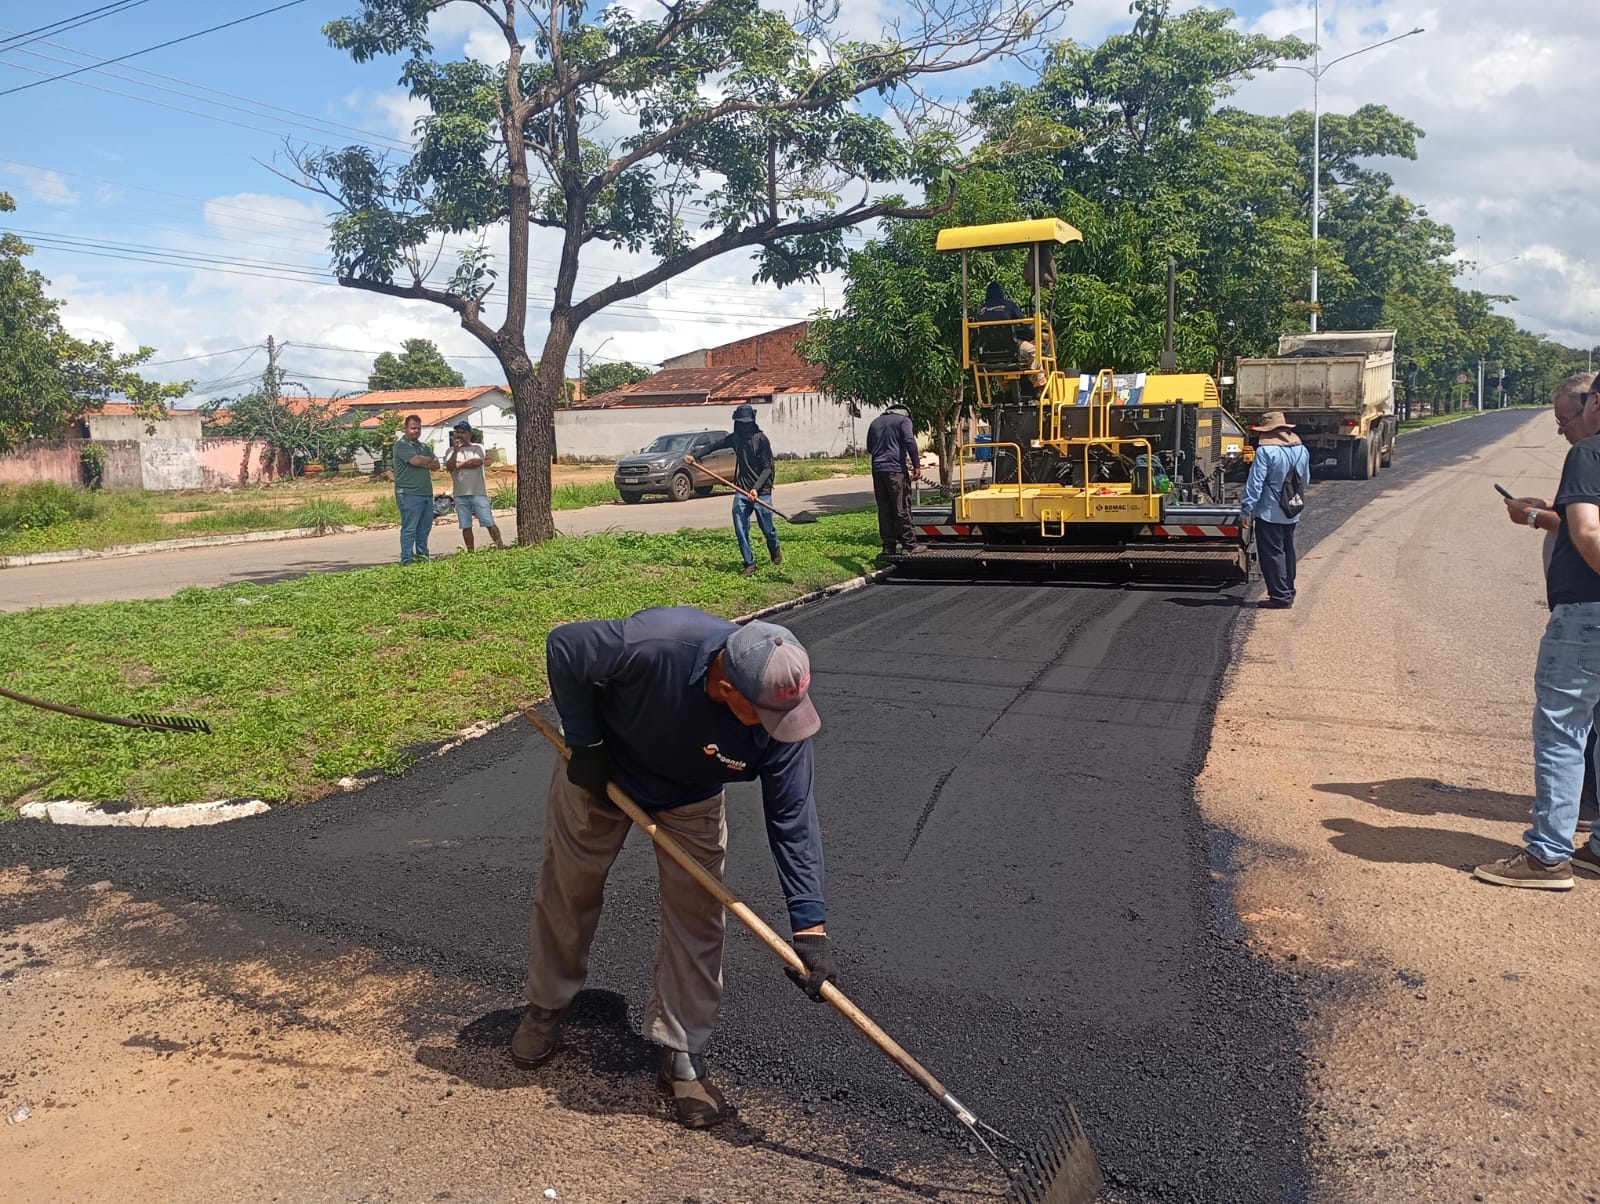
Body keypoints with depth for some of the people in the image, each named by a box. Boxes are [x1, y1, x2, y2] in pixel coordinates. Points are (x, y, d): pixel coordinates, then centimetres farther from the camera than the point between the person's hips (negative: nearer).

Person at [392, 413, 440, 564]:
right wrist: (430, 459, 2)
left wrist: (422, 462, -7)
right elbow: (416, 460, -17)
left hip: (427, 493, 7)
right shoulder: (401, 445, -3)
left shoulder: (424, 446, 20)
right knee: (409, 529, -7)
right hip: (409, 494, -7)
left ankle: (422, 555, 17)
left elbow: (436, 465, 10)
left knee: (424, 528, 9)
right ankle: (407, 559, -6)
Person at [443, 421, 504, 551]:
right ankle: (470, 552, 11)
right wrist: (456, 450, -17)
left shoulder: (478, 448, 5)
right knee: (466, 526, 5)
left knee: (489, 523, -4)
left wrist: (458, 464, -4)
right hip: (460, 495, 3)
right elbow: (449, 467, -7)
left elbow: (477, 462, -14)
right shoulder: (451, 451, 11)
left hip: (478, 493, -3)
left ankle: (500, 546, 1)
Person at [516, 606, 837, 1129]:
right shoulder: (653, 644, -45)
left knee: (697, 916, -2)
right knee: (567, 889, 13)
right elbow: (563, 645, -27)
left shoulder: (782, 715, -34)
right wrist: (584, 742, -22)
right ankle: (546, 1006, 39)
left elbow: (792, 816, -25)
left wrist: (810, 924, -29)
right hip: (598, 766, -1)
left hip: (692, 797, 2)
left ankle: (683, 1058, 14)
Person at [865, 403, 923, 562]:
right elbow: (910, 442, -11)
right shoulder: (904, 420, 2)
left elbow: (869, 448, 25)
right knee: (902, 509, -2)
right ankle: (909, 545, 1)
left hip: (877, 470, 5)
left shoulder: (875, 422, 21)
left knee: (884, 510, 6)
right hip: (896, 469, -5)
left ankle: (889, 547, 6)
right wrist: (916, 465, -9)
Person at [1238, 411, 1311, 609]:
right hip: (1292, 514, 7)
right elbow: (1305, 481, 17)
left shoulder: (1265, 451, -18)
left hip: (1269, 513, -7)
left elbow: (1255, 484, -20)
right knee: (1287, 552, 18)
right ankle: (1288, 591, 27)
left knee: (1272, 554, 0)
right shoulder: (1301, 450, 5)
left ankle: (1280, 596, 0)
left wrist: (1245, 512, -17)